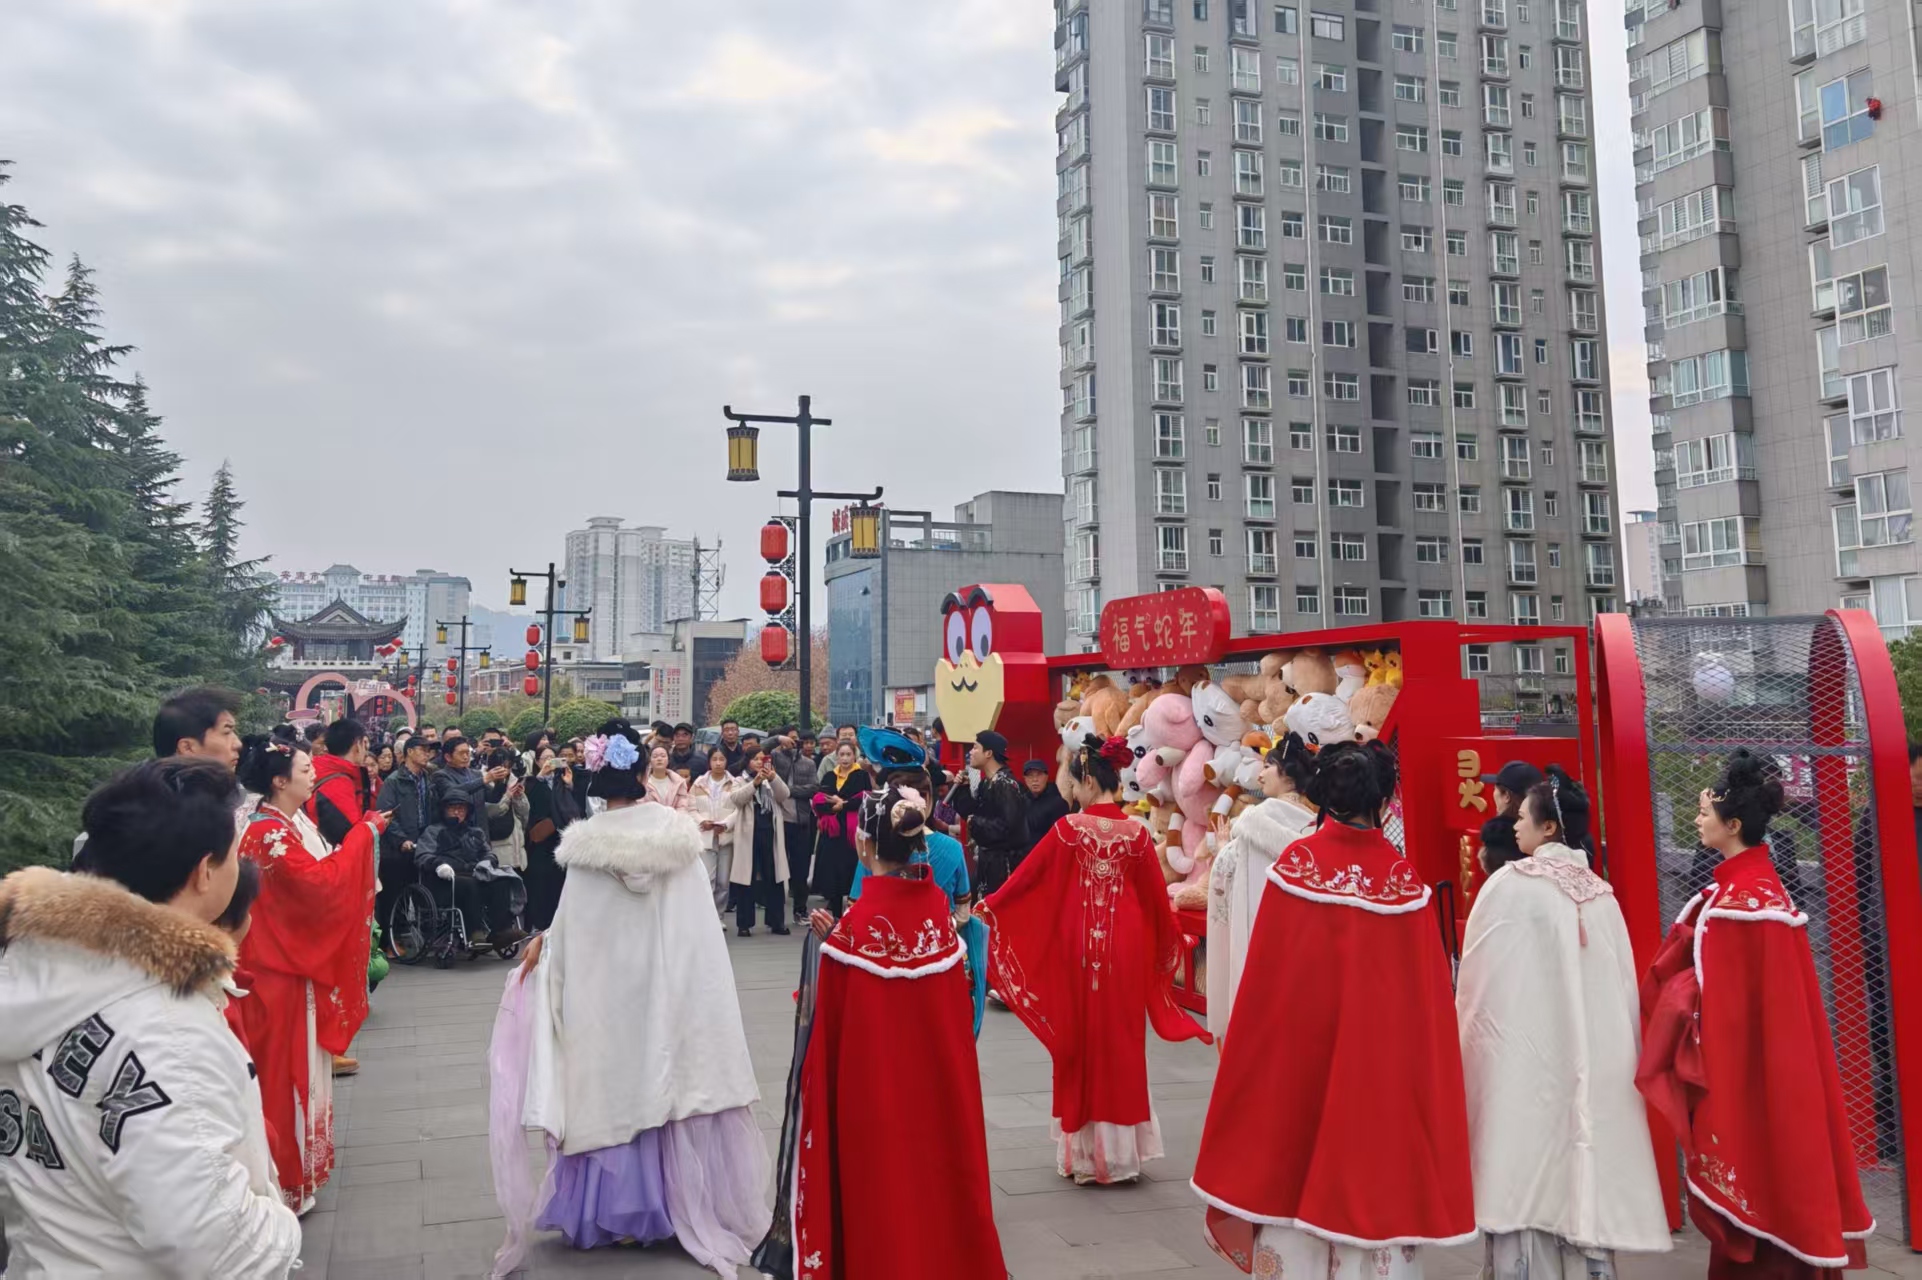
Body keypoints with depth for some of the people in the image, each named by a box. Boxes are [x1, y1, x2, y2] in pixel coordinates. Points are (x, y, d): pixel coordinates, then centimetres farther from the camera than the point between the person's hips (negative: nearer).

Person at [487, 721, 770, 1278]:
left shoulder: (587, 841, -10)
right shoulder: (677, 830, -6)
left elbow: (574, 925, -5)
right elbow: (695, 919, 1)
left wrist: (542, 942, 13)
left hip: (607, 987, -1)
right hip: (675, 980, 1)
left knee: (616, 1084, 10)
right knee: (675, 1077, 11)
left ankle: (611, 1207, 19)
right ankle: (685, 1203, 21)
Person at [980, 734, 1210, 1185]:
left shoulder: (1070, 828, -10)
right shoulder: (1136, 832, -3)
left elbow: (1030, 873, -3)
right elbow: (1157, 894, 4)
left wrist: (991, 904, 10)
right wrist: (1171, 939, 19)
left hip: (1080, 945, -2)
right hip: (1125, 945, 2)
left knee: (1081, 1038, 9)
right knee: (1121, 1038, 11)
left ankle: (1083, 1150, 16)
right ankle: (1120, 1148, 19)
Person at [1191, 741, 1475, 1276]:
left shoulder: (1294, 864, -9)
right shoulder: (1404, 879, -9)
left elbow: (1264, 979, -5)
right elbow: (1426, 998, -5)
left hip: (1297, 1051, 0)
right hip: (1380, 1064, 0)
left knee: (1295, 1178, 12)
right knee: (1372, 1170, 10)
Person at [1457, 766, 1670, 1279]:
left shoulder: (1510, 883, -8)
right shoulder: (1603, 895, 7)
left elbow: (1478, 982, -5)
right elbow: (1624, 990, 10)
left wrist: (1467, 1050, 7)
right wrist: (1606, 1054, 18)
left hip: (1525, 1060, -5)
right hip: (1596, 1065, 5)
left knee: (1525, 1186, -1)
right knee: (1584, 1190, 9)